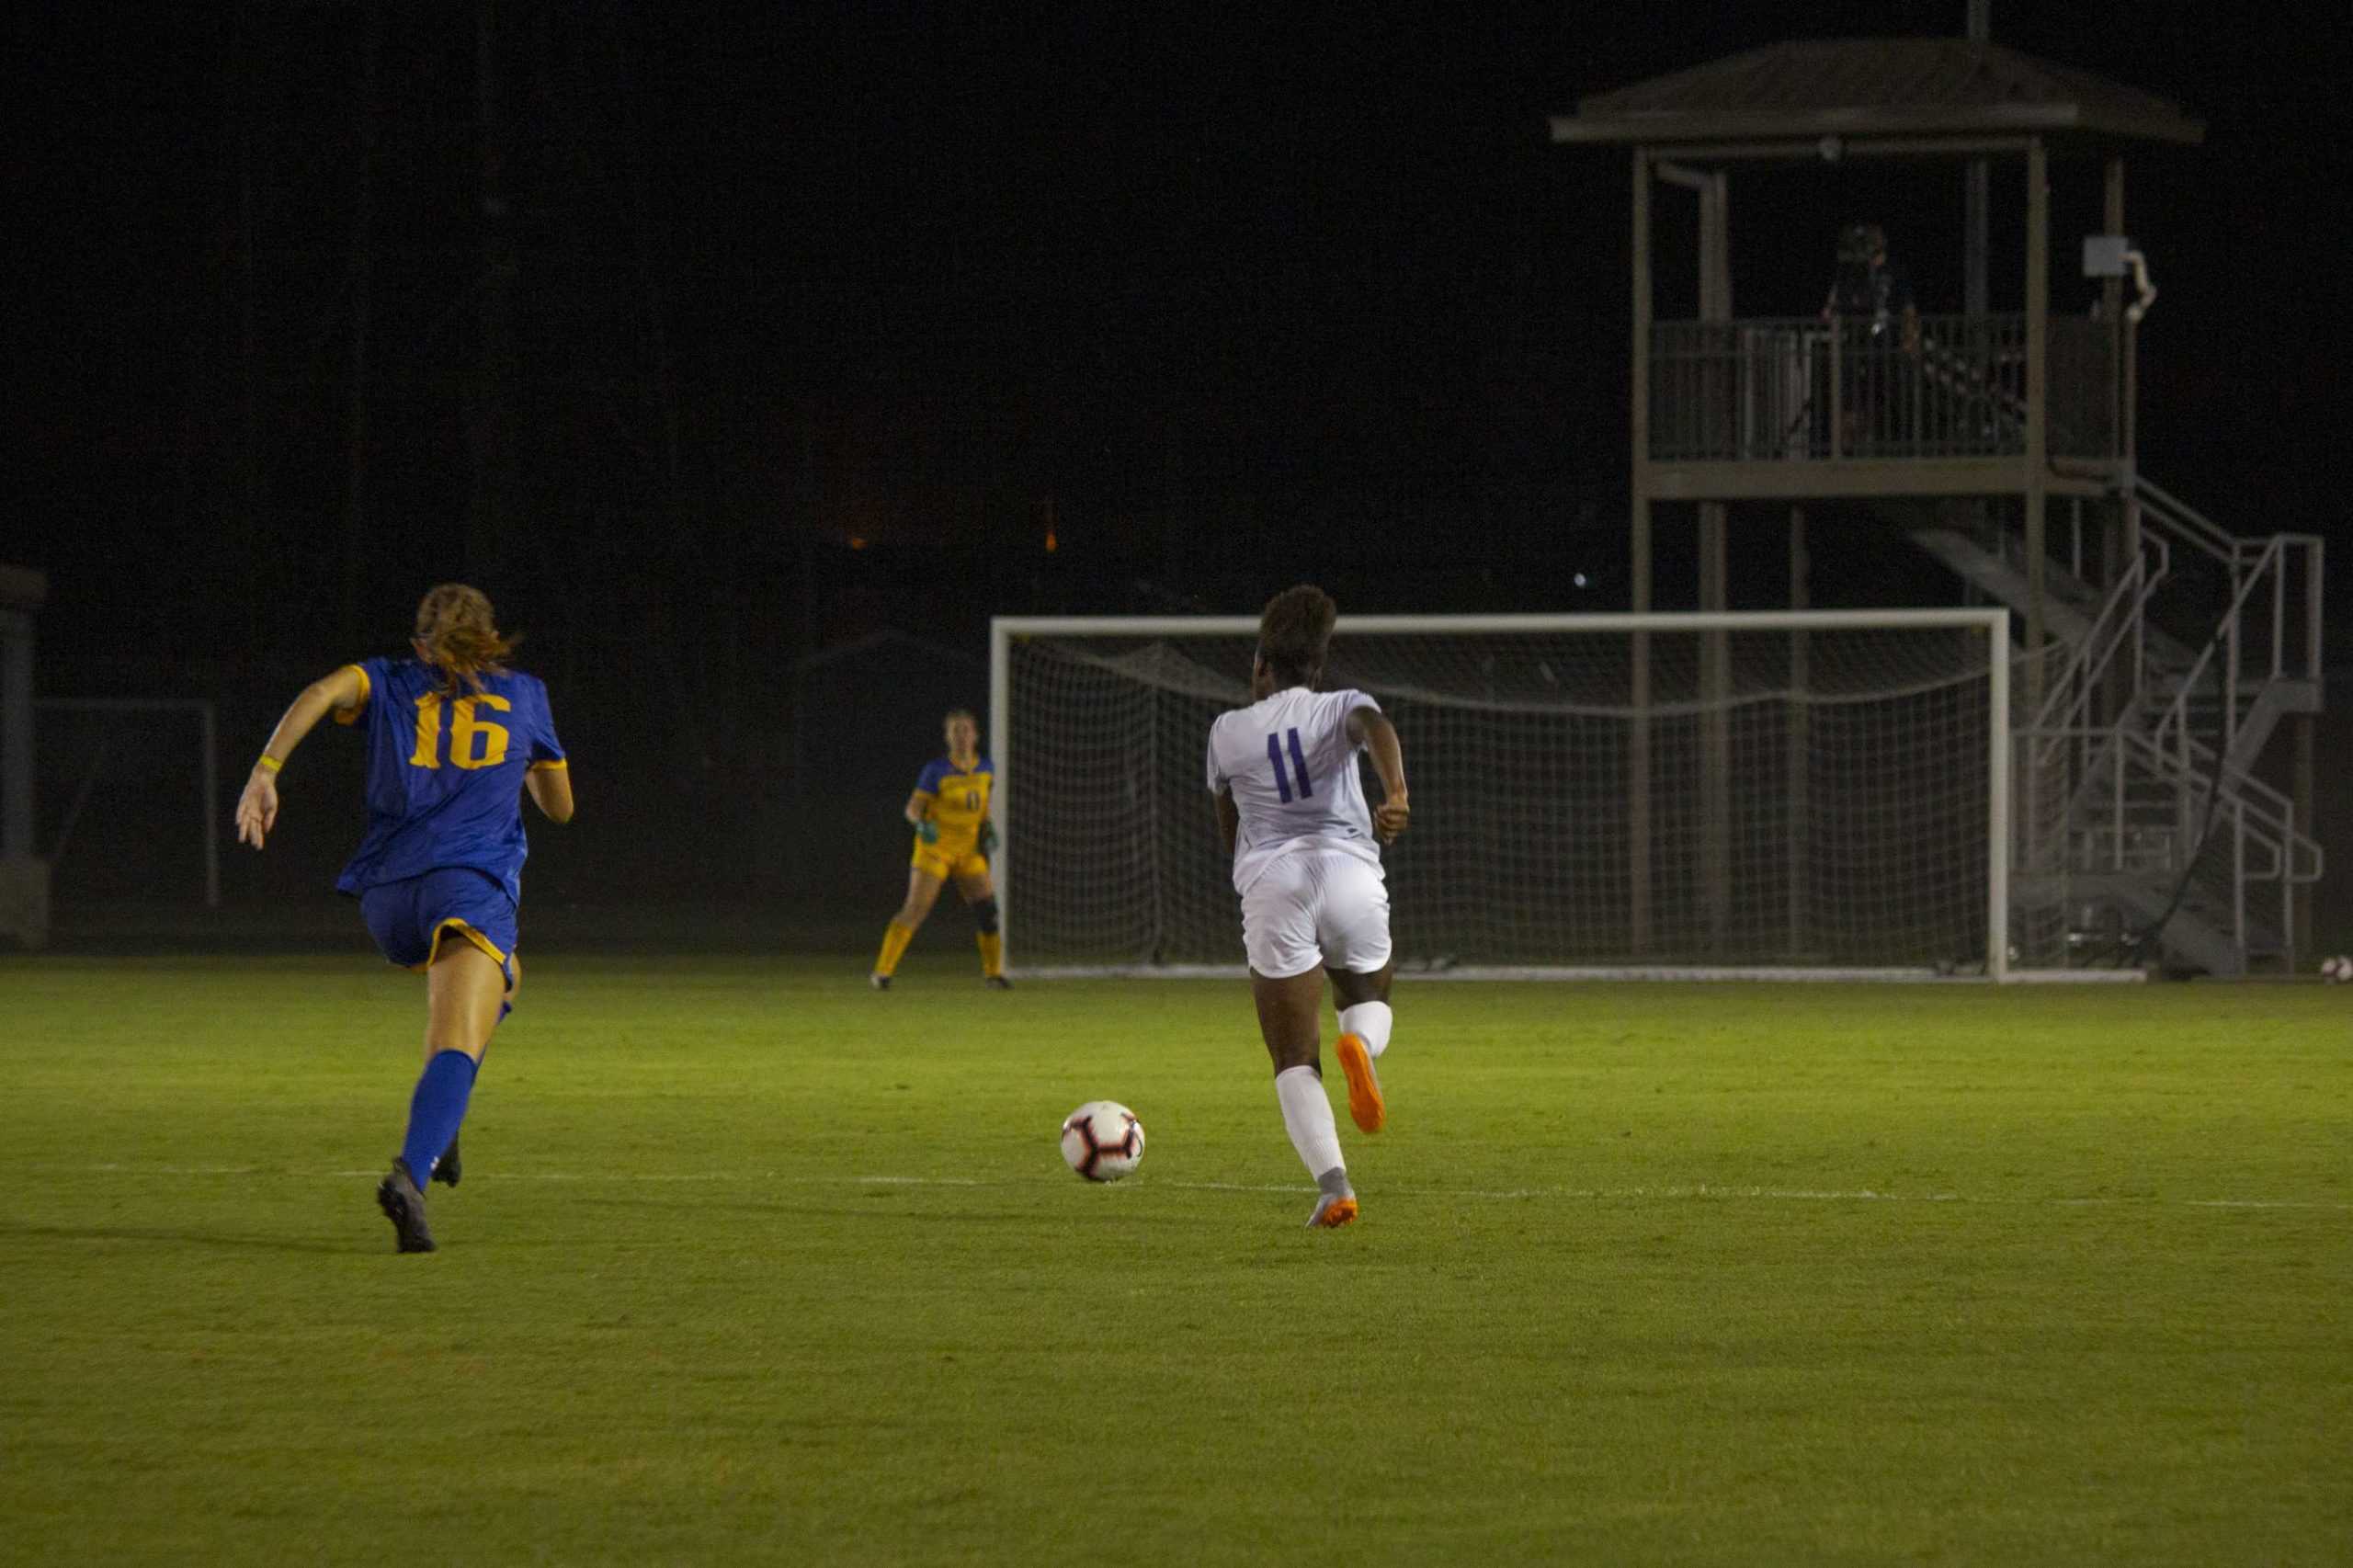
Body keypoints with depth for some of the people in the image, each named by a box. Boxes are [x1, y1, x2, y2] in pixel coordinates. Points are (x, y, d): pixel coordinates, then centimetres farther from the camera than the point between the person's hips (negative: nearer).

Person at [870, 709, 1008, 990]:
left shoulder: (985, 769, 2)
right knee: (916, 910, -13)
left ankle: (993, 972, 16)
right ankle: (882, 972, -9)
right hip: (935, 847, -5)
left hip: (969, 851, 5)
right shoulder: (936, 771, -13)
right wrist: (921, 823, -33)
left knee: (987, 908, -2)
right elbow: (912, 808, -13)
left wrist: (987, 828, 5)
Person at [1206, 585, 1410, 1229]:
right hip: (1351, 875, 1)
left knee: (1294, 1061, 2)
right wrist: (1396, 796, -32)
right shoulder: (1340, 708, 10)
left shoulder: (1228, 732, 14)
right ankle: (1361, 1045, -10)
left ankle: (1332, 1183, -20)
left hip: (1272, 886, -1)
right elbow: (1378, 727, -16)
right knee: (1369, 1000, 28)